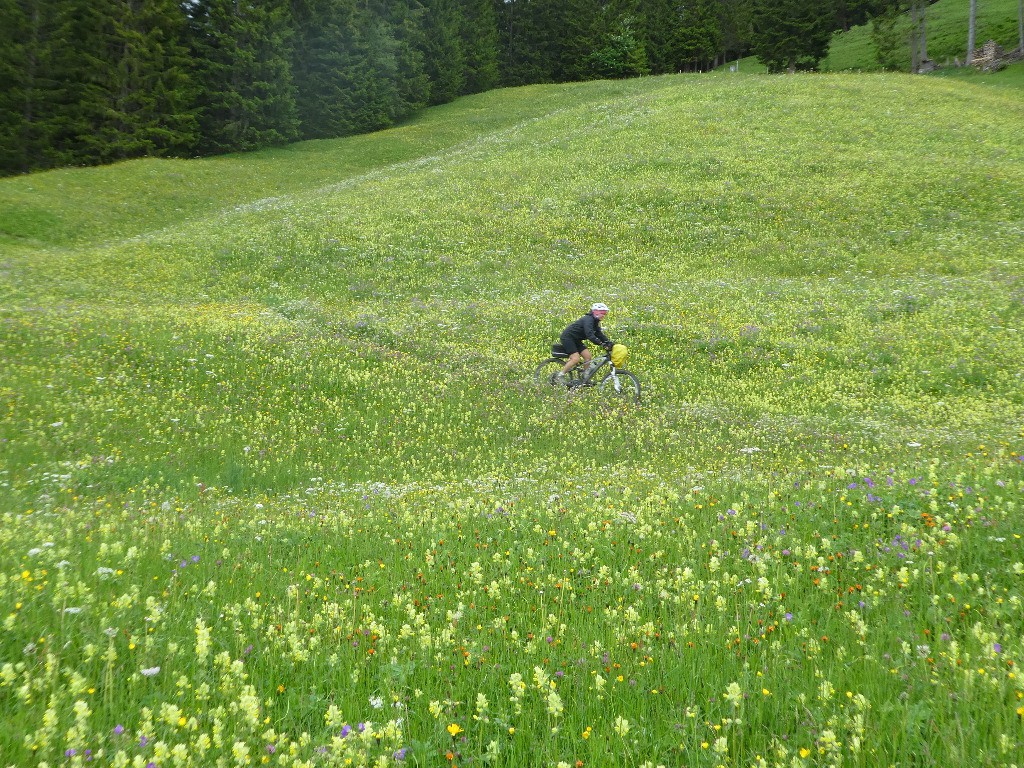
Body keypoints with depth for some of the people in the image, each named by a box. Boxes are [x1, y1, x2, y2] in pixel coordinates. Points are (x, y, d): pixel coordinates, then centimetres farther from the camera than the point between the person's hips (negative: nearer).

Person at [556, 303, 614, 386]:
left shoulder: (595, 322, 8)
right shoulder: (588, 319, -23)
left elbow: (599, 334, 6)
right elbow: (590, 335, -35)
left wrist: (609, 343, -9)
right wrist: (601, 344, -43)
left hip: (575, 340, 10)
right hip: (567, 337, -10)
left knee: (588, 356, -2)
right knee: (576, 359, -20)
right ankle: (560, 375, -8)